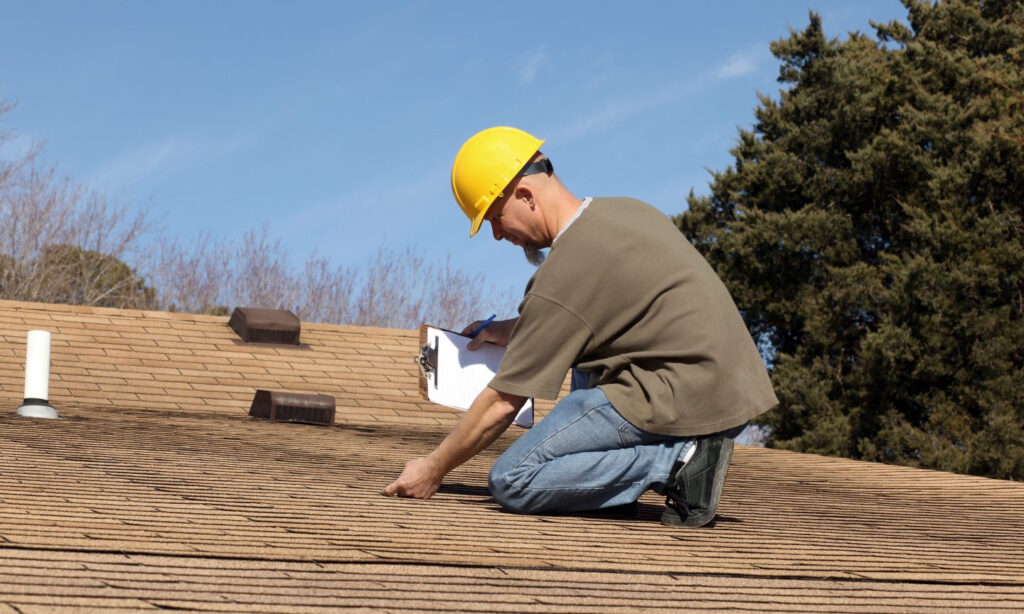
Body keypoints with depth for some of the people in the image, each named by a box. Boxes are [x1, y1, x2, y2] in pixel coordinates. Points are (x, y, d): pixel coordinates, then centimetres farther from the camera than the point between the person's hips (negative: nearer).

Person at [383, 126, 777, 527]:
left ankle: (678, 461, -11)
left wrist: (434, 469, 5)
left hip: (684, 400, -10)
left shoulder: (566, 274, -13)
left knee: (511, 482, -7)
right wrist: (513, 332, 27)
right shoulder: (627, 211, 13)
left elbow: (502, 402, -7)